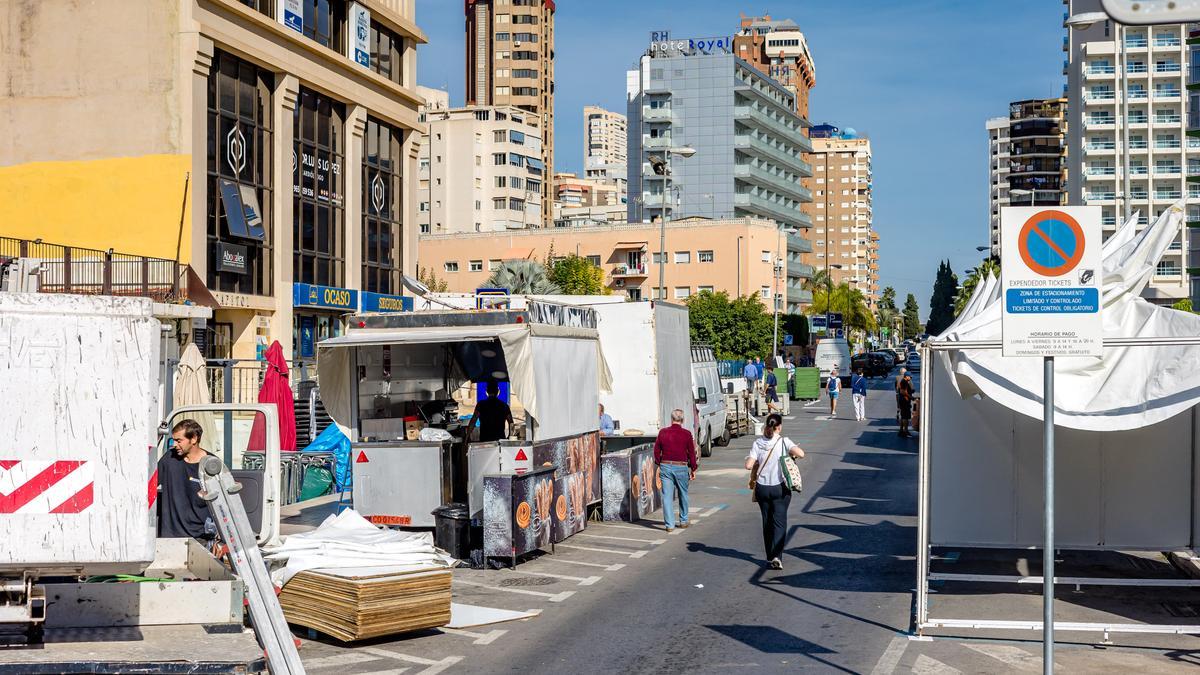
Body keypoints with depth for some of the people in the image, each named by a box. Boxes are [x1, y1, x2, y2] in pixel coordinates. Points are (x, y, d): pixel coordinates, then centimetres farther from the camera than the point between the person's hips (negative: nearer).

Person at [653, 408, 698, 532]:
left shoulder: (663, 433, -1)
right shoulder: (686, 434, -6)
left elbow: (656, 451, 6)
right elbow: (691, 453, -2)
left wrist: (659, 464, 18)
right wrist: (693, 469, 7)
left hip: (665, 467, 1)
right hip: (681, 467, -1)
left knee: (667, 496, 3)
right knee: (683, 495, 18)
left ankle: (669, 524, 0)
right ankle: (683, 521, 29)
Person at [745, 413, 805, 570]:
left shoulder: (758, 443, -3)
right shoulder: (783, 442, -9)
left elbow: (749, 465, -10)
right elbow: (801, 454, -23)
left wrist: (752, 478, 10)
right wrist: (791, 454, -1)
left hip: (762, 488, 3)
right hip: (780, 488, -3)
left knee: (767, 522, 14)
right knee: (779, 521, 1)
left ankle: (769, 557, 20)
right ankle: (776, 556, -14)